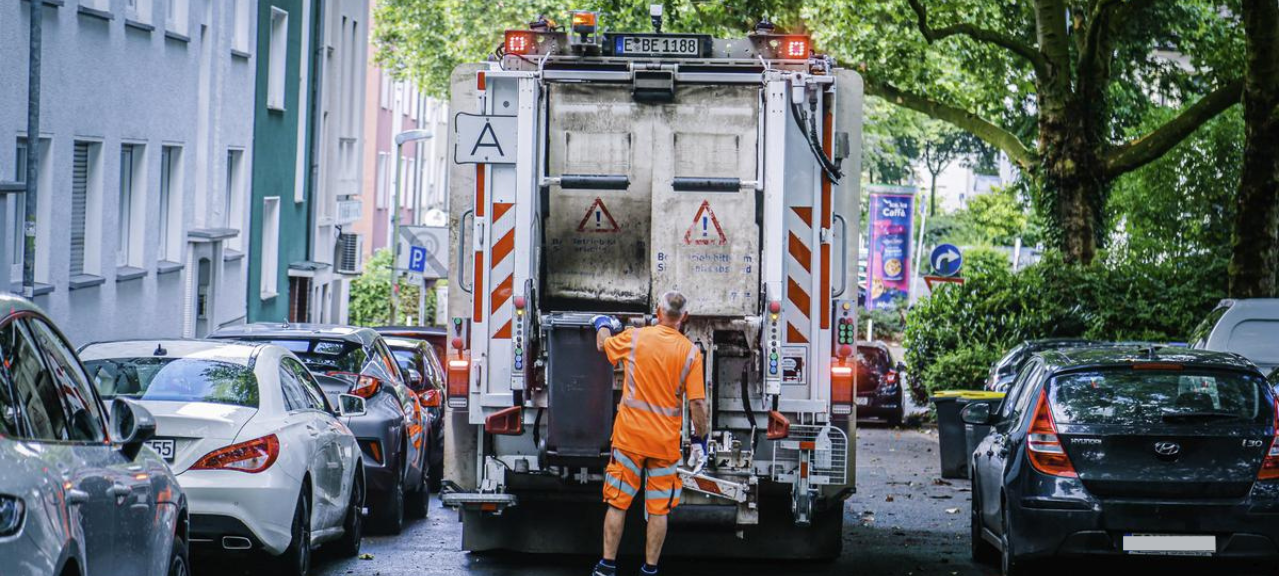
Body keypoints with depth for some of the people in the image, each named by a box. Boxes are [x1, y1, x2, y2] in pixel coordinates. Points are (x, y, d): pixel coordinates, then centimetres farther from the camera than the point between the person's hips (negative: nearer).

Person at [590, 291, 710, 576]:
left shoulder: (635, 337, -4)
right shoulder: (691, 352, -6)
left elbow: (603, 345, 17)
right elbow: (698, 403, -8)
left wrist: (603, 325, 38)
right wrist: (699, 440, 2)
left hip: (629, 434, 0)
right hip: (666, 440, 0)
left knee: (617, 502, 8)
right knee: (659, 509, 8)